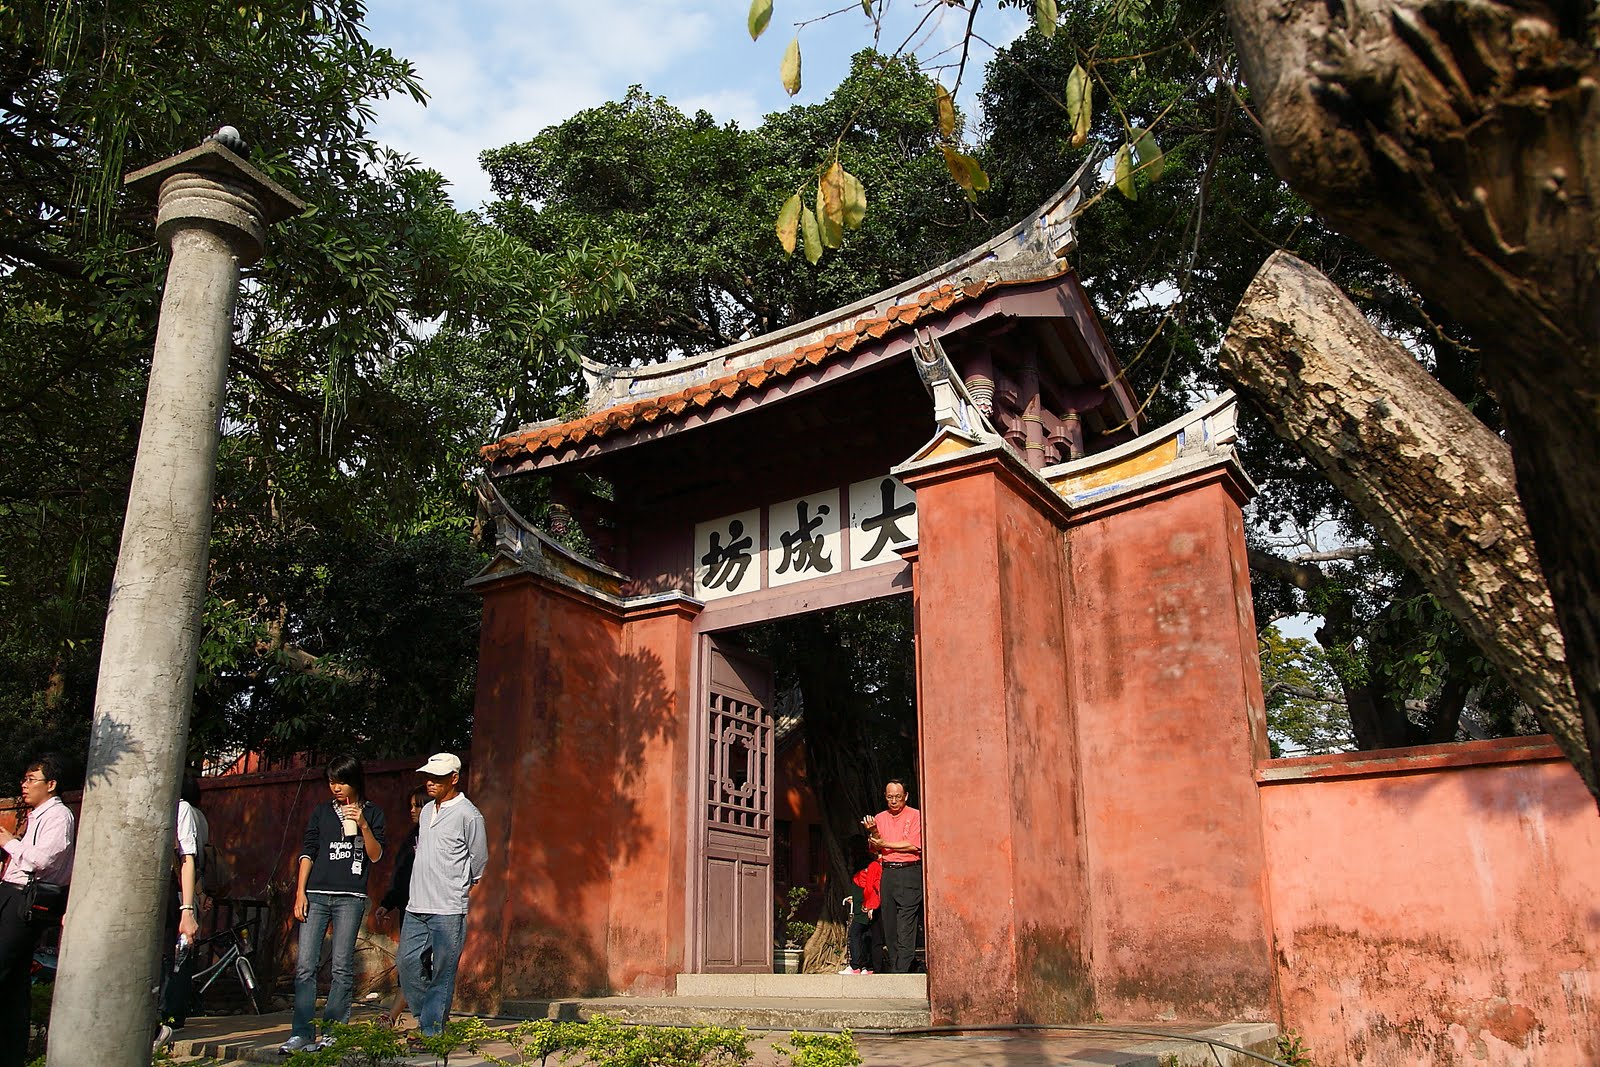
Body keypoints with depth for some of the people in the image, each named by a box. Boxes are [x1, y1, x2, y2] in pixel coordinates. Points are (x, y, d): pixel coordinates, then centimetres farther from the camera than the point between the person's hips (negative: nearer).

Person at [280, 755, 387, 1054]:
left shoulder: (372, 813, 7)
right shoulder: (321, 812, 14)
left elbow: (376, 855, 1)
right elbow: (307, 852, 11)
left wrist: (363, 825, -13)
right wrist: (300, 892, 2)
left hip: (350, 897, -2)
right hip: (316, 895, 2)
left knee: (343, 967, -3)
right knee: (305, 965, -5)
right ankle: (301, 1032, 0)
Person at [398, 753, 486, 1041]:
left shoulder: (468, 815, -8)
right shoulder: (427, 810, 13)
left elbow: (479, 860, 0)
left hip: (448, 911, -7)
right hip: (415, 907, 7)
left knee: (442, 974, -2)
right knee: (407, 964, 8)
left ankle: (432, 1032, 4)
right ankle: (426, 1016, 25)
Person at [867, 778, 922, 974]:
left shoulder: (915, 816, 0)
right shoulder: (880, 818, 15)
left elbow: (914, 845, -9)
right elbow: (874, 847, 11)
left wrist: (885, 844, -6)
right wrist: (874, 832, -10)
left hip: (909, 872, -5)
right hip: (887, 873, 5)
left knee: (906, 923, -11)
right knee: (889, 923, 5)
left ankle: (902, 970, -12)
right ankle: (893, 967, 11)